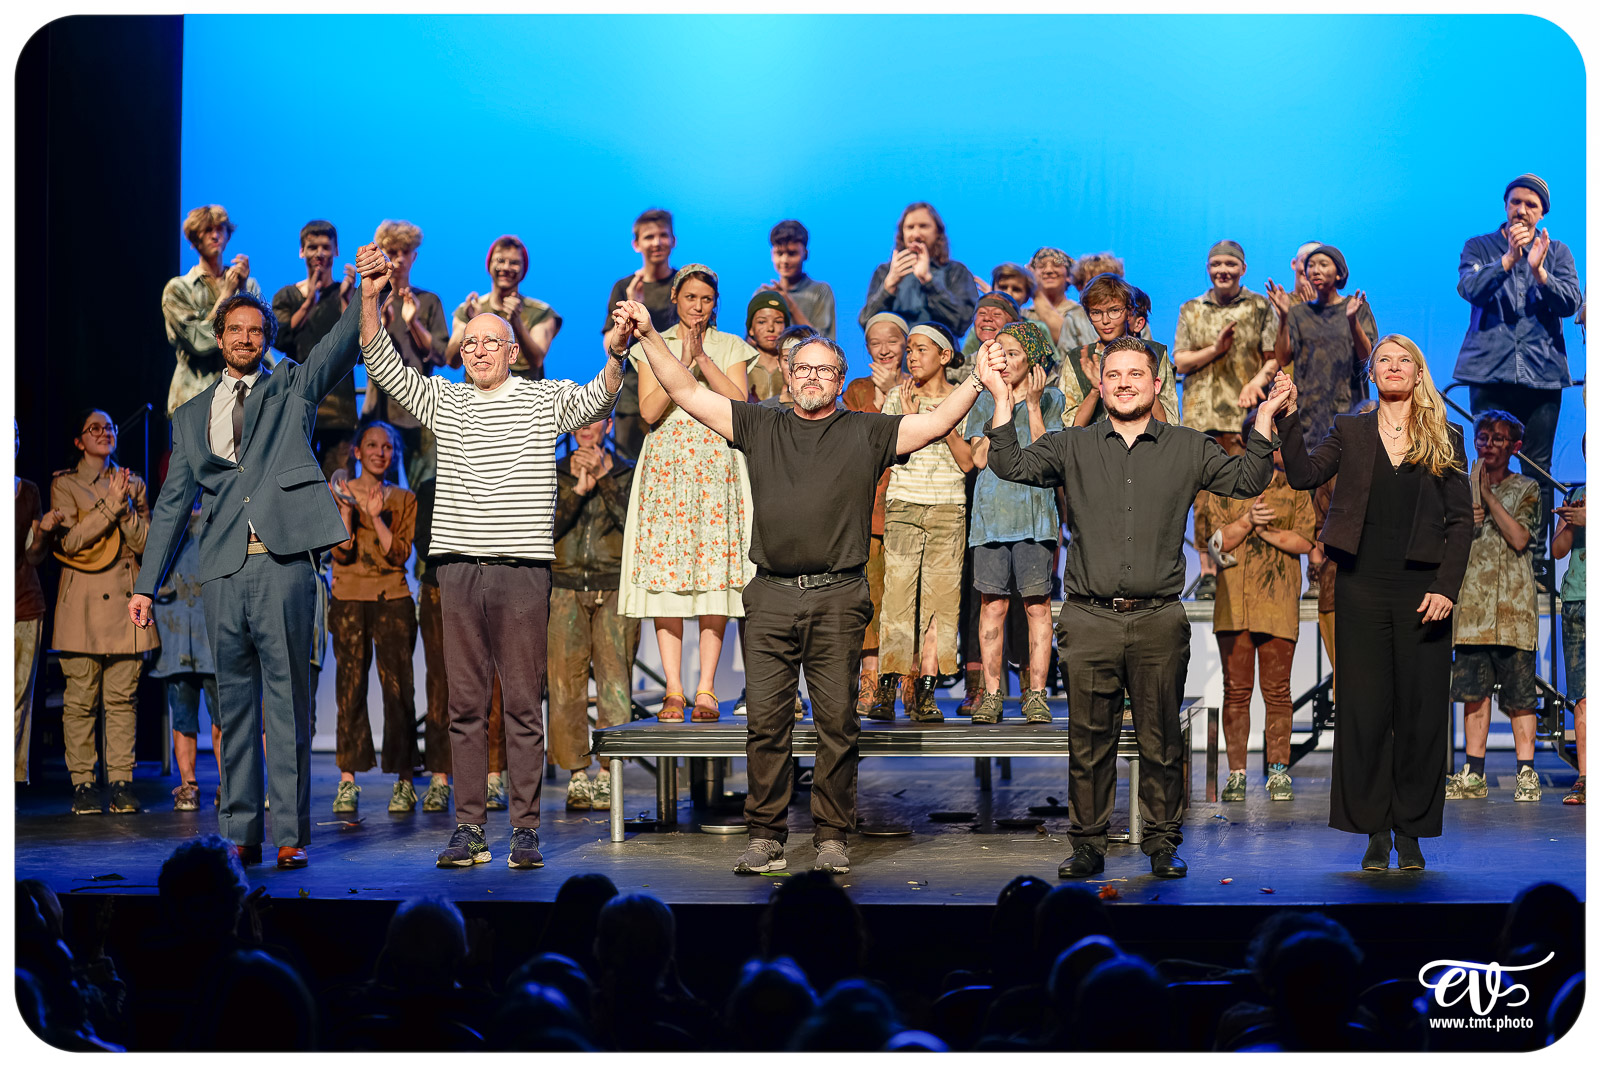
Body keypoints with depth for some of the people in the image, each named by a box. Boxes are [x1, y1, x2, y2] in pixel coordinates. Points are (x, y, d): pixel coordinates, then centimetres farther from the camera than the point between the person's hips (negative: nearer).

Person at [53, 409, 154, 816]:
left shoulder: (133, 483, 16)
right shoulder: (64, 484, 7)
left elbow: (146, 542, 6)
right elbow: (69, 540, -7)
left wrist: (125, 505, -7)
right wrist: (109, 505, -11)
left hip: (125, 599, 3)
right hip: (83, 603, -2)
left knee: (123, 697, 0)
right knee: (81, 698, -4)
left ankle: (122, 783, 2)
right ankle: (82, 784, 2)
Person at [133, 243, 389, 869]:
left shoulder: (293, 389, 14)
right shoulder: (192, 417, 20)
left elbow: (341, 346, -3)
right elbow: (173, 505, 19)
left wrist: (368, 294, -21)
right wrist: (146, 584, 14)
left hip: (283, 564, -3)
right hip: (223, 571, 3)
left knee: (287, 703, -4)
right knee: (234, 704, 6)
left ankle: (290, 834, -3)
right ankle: (240, 834, 11)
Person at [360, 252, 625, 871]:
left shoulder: (543, 400, 7)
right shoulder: (443, 400, 14)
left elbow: (595, 401, -9)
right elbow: (385, 366, 6)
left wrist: (615, 358, -29)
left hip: (523, 569, -2)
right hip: (458, 566, 3)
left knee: (524, 705, 0)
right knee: (465, 706, 5)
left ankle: (525, 830, 5)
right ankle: (468, 829, 10)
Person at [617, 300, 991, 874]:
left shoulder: (868, 432, 10)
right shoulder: (759, 426, 13)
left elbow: (939, 421, 2)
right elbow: (686, 392, 12)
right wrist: (648, 335, 6)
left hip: (837, 599, -1)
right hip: (770, 597, 1)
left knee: (837, 723, 1)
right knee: (766, 722, 1)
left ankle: (832, 837, 10)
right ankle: (766, 836, 10)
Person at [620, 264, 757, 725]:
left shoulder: (731, 347, 13)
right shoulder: (652, 346, 13)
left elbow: (739, 403, -3)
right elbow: (649, 411, -1)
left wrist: (703, 358, -9)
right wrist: (683, 363, -10)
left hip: (717, 467, 0)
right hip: (666, 466, 0)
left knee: (715, 570, -7)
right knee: (665, 570, -7)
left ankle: (706, 689, -5)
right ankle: (673, 690, -5)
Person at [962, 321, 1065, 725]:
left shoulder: (1051, 399, 8)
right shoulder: (985, 401, 13)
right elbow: (979, 458, 0)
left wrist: (1033, 405, -8)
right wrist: (1005, 406, -5)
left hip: (1035, 513, -2)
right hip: (991, 513, 2)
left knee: (1037, 604, -2)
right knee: (993, 604, 0)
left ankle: (1036, 695, 3)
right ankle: (991, 694, 6)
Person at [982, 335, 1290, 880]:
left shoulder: (1188, 448, 11)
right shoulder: (1072, 447, 10)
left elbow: (1248, 480, 8)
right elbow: (1012, 466, 1)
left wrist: (1265, 418, -1)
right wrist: (1003, 401, -5)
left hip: (1159, 620, 0)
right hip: (1090, 620, 0)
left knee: (1161, 741, 4)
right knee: (1089, 740, 4)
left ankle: (1163, 844, 15)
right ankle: (1088, 844, 13)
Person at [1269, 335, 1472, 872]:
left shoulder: (1446, 438, 7)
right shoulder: (1350, 431, 9)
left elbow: (1461, 520, 3)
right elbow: (1304, 474, -6)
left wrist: (1446, 587, -7)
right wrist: (1287, 417, -17)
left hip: (1422, 590, 0)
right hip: (1363, 590, 0)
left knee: (1421, 710, 2)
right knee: (1364, 709, 2)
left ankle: (1410, 831, 11)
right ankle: (1375, 830, 11)